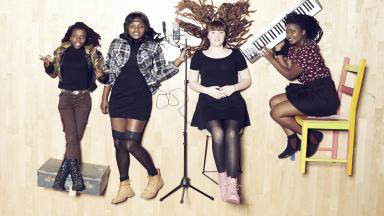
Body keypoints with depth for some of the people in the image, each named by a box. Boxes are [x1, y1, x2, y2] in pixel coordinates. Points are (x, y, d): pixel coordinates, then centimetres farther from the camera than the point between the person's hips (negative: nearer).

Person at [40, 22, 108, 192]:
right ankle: (76, 177, -6)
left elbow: (104, 77, 1)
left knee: (75, 138, -2)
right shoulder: (61, 51, 4)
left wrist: (102, 75, -22)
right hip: (66, 97, 0)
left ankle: (61, 177, 10)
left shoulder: (92, 53, 0)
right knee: (71, 137, -12)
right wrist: (47, 64, -5)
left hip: (83, 98, 0)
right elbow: (53, 73, 15)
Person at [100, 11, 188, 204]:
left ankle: (155, 177, 15)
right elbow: (109, 73, 10)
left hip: (140, 99, -3)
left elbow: (161, 73, 3)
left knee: (131, 144, -9)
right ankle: (125, 186, 19)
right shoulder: (117, 44, 8)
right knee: (119, 143, 5)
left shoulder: (153, 47, 2)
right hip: (118, 97, 4)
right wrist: (104, 98, 8)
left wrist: (179, 60, -7)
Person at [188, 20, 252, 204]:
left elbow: (247, 80, 16)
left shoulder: (235, 54, 15)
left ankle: (232, 185, -33)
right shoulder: (199, 55, 15)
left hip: (232, 102, 0)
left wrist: (233, 87, -5)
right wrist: (207, 90, -6)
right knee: (218, 132, -30)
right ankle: (222, 179, -18)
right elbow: (192, 82, 13)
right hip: (208, 103, 0)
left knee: (231, 133, -29)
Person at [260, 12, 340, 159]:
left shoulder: (308, 49, -18)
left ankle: (312, 136, 1)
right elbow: (288, 69, 7)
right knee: (274, 102, 6)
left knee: (276, 113, -14)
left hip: (323, 96, -10)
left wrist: (271, 59, -9)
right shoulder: (293, 48, 10)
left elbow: (290, 75, -13)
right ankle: (293, 141, 8)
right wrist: (278, 51, 4)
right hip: (309, 90, 10)